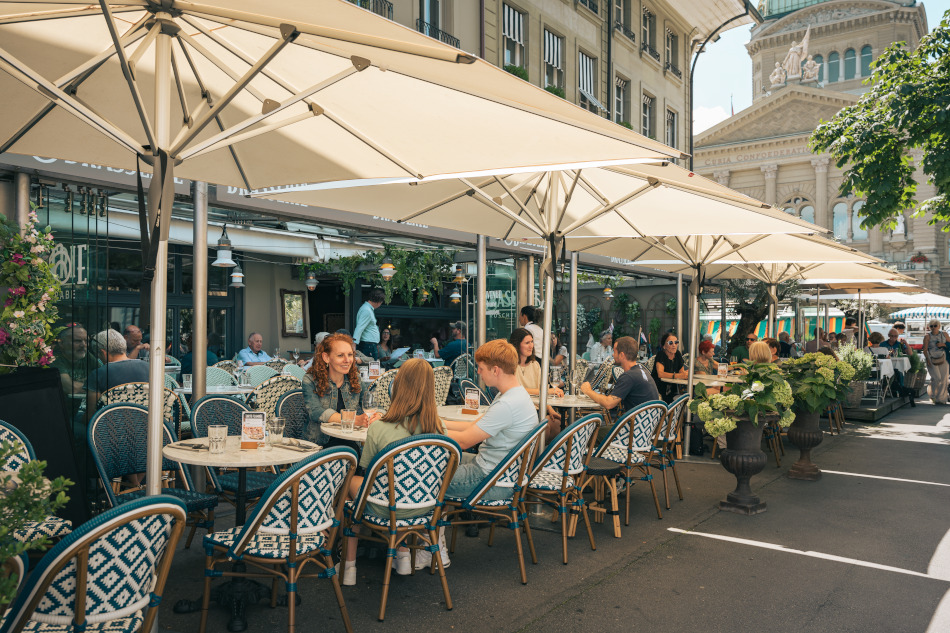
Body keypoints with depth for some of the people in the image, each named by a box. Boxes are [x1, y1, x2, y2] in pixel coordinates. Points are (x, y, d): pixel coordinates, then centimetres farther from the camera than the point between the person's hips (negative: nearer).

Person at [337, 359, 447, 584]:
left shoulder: (379, 428, -24)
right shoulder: (439, 428, -14)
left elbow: (366, 469, -7)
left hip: (387, 509, -3)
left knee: (351, 479, 25)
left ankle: (350, 566, 28)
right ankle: (403, 555, 33)